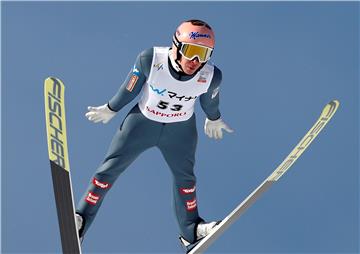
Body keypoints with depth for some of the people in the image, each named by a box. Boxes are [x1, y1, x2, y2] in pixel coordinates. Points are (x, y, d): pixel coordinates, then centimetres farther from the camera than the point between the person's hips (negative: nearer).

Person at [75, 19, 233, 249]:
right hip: (143, 122, -1)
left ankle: (191, 230, 39)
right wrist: (110, 109, 2)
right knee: (110, 169, 3)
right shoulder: (150, 59, -31)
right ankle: (81, 220, 19)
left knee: (185, 177, 17)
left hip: (181, 130, 2)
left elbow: (210, 100, -2)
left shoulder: (211, 76, -25)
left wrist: (214, 119, 17)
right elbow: (130, 89, -13)